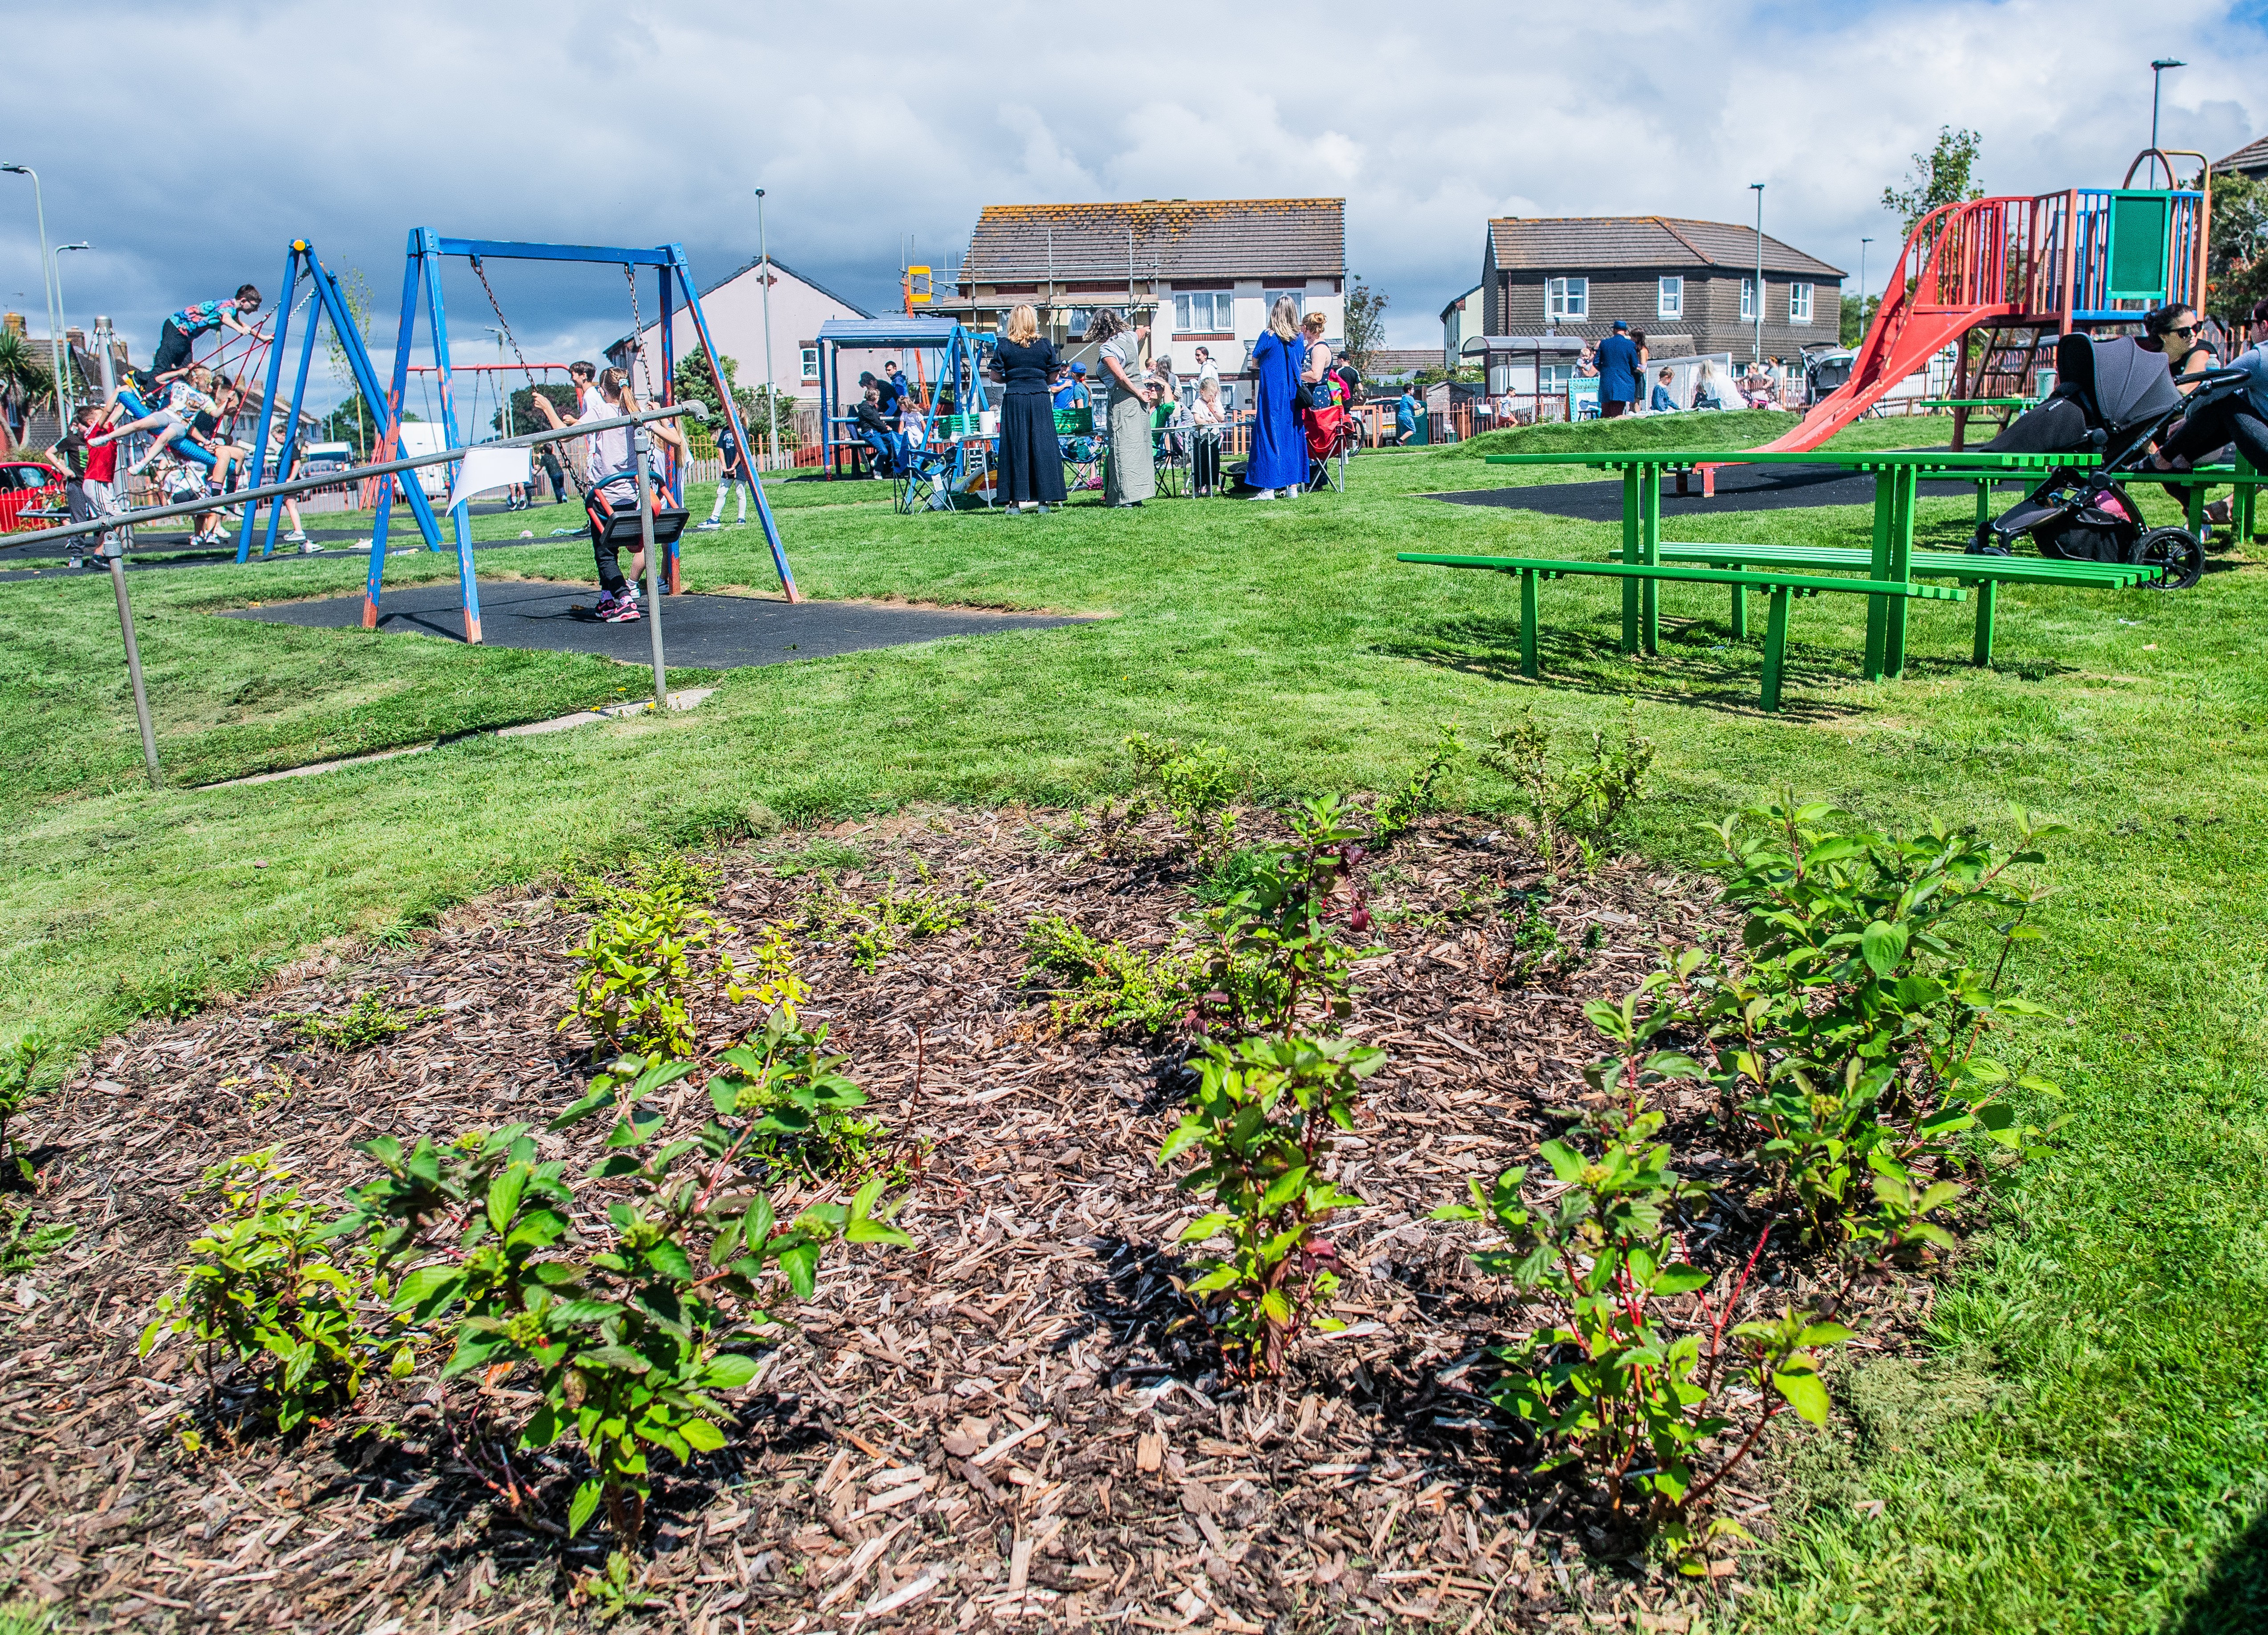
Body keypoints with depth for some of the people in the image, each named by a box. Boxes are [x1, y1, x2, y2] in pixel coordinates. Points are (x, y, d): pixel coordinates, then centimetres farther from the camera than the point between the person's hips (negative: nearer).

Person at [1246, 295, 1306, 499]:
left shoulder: (1268, 336, -9)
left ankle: (1269, 487, -6)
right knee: (1293, 436, 8)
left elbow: (1254, 363, 0)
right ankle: (1293, 486, 9)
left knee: (1270, 435, -2)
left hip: (1271, 395, -5)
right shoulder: (1299, 339, 4)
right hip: (1293, 397, 5)